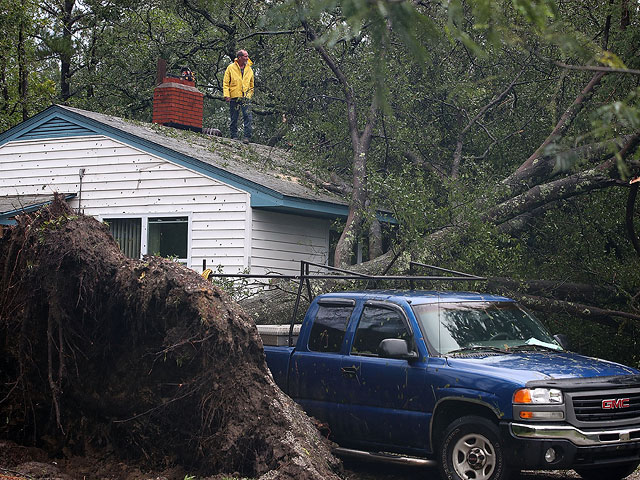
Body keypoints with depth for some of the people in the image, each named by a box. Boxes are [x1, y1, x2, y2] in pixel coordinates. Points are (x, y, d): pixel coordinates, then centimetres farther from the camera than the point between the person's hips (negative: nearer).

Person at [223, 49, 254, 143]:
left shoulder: (249, 69, 14)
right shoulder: (231, 68, 5)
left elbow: (251, 85, 22)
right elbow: (226, 83, 4)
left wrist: (249, 95, 11)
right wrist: (226, 95, -6)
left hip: (245, 98, 2)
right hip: (234, 97, -2)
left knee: (247, 117, -12)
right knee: (234, 118, 3)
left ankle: (247, 136, -14)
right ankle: (234, 136, 11)